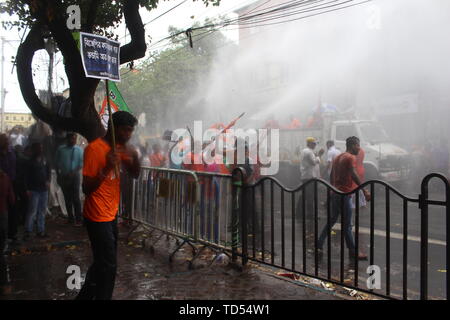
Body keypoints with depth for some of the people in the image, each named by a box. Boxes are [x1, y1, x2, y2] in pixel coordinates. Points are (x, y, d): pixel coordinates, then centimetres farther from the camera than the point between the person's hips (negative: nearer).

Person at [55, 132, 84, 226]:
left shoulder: (79, 150, 1)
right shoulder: (61, 149, 6)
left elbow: (81, 164, -3)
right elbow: (57, 163, 9)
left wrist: (73, 172, -15)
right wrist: (58, 175, 4)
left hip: (74, 176, -2)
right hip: (63, 177, 2)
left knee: (75, 198, -7)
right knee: (67, 199, 7)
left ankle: (78, 220, -4)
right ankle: (71, 218, 17)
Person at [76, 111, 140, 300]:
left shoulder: (121, 148, 6)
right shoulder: (94, 148, -19)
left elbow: (135, 174, 6)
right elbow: (86, 188, -20)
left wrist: (134, 156, -12)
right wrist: (107, 168, -34)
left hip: (111, 214, 9)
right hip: (98, 217, -9)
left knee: (103, 262, 19)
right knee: (108, 266, -5)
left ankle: (85, 296, 38)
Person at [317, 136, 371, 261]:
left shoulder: (338, 157, 16)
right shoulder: (351, 157, -11)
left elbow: (332, 174, 21)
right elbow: (354, 175, -26)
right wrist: (364, 191, -31)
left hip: (335, 193, 9)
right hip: (344, 194, -9)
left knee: (332, 220, 17)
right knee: (347, 225, -3)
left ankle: (319, 244, 21)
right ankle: (353, 251, 5)